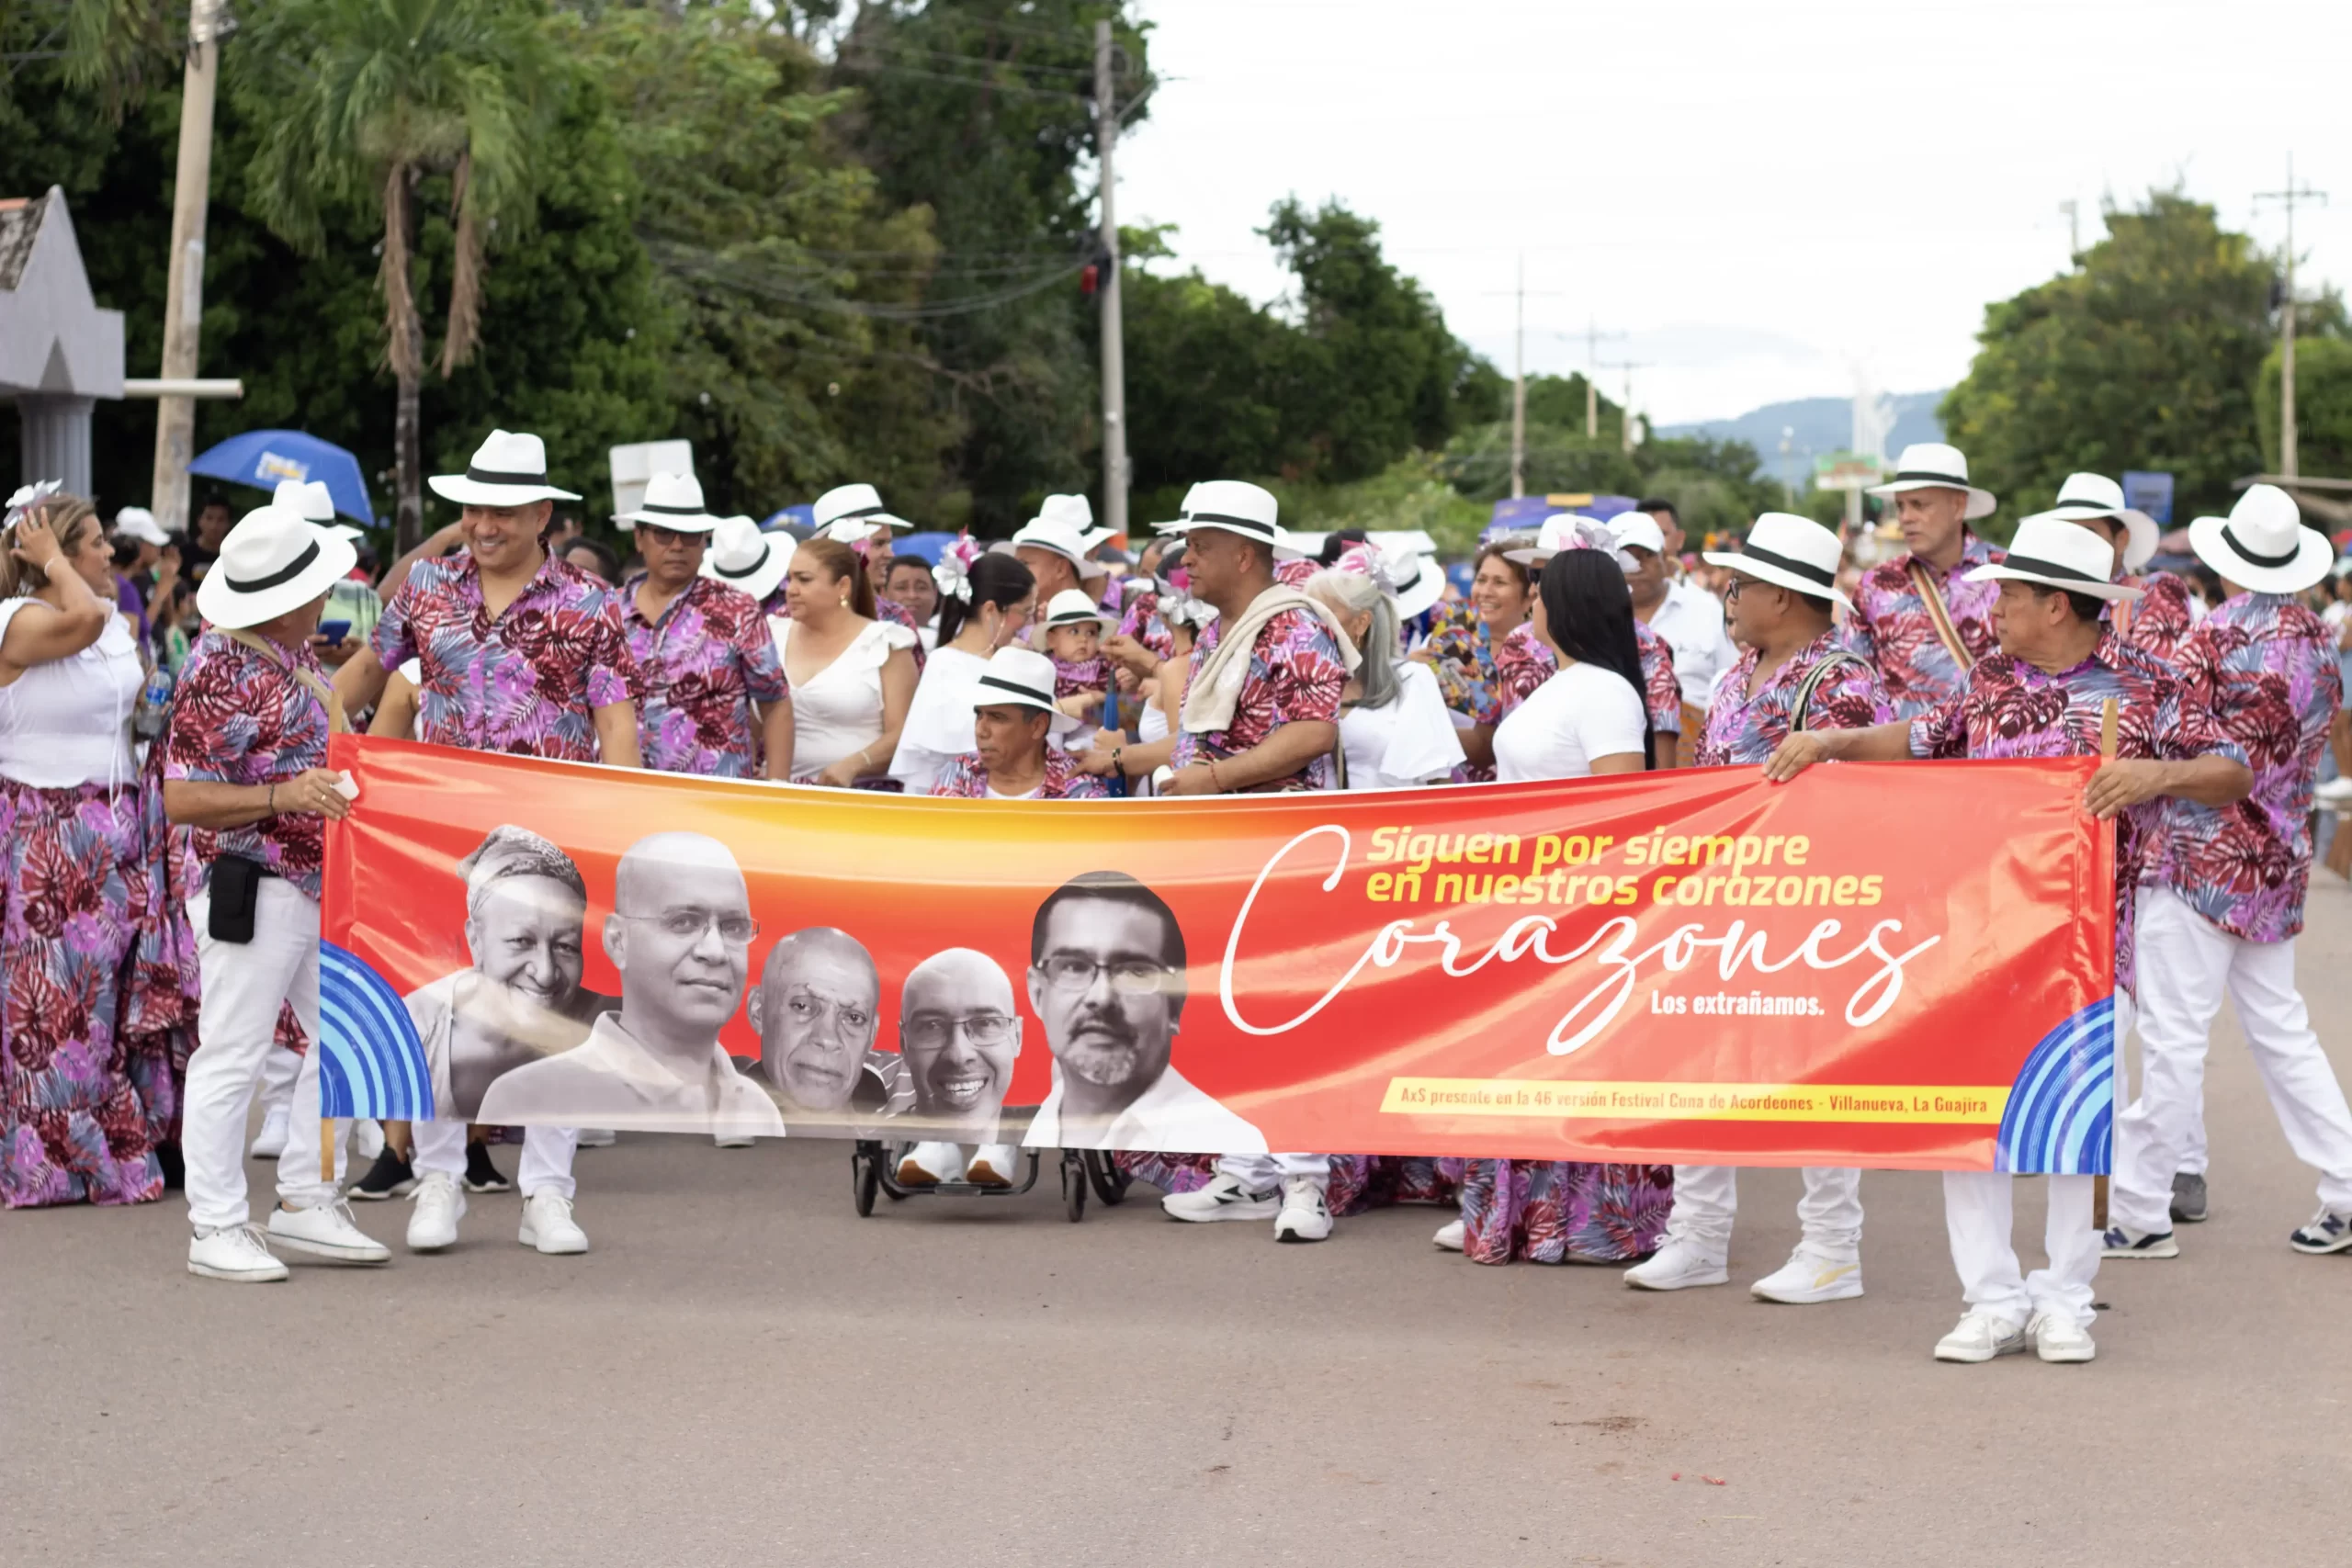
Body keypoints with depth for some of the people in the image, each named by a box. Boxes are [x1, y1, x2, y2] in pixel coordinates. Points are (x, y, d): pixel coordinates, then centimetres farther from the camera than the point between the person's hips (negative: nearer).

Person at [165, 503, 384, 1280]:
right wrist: (282, 796, -27)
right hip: (250, 889, -9)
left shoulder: (298, 654, 11)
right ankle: (217, 1228, 4)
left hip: (320, 883, 10)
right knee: (232, 1056, -3)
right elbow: (181, 799, -19)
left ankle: (306, 1202, 22)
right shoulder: (219, 674, -17)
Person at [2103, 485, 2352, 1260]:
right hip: (2278, 857, 7)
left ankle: (2139, 1212, 1)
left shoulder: (2219, 635, -14)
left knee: (2172, 1036, -3)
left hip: (2202, 855, -7)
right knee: (2280, 1027, 16)